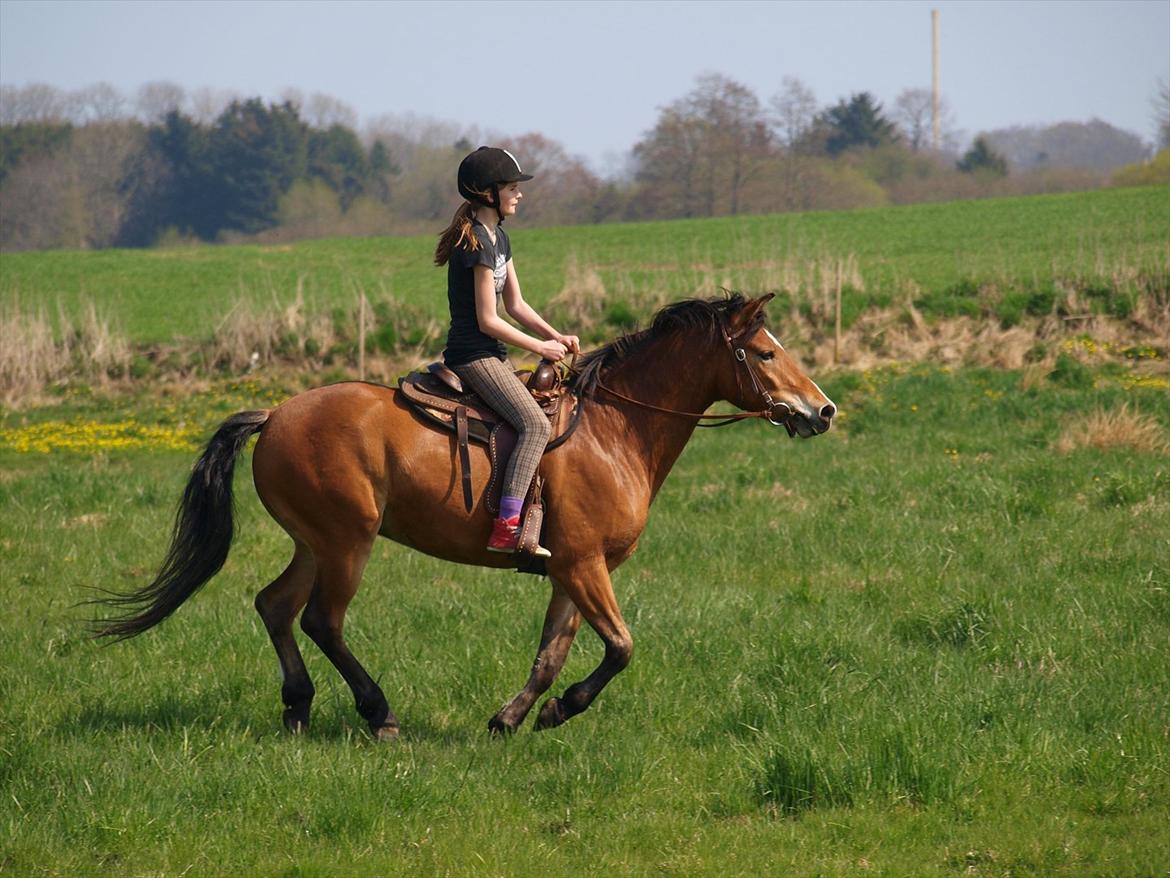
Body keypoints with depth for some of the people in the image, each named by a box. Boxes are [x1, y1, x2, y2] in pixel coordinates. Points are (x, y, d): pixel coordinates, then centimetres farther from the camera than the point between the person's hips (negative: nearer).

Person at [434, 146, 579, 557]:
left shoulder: (498, 237, 14)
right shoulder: (477, 243, -17)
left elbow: (515, 304, 17)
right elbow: (488, 321, -18)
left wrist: (556, 337, 3)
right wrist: (540, 347, -10)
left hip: (491, 354, 11)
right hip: (473, 356, -11)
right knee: (535, 424, -22)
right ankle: (505, 528, -30)